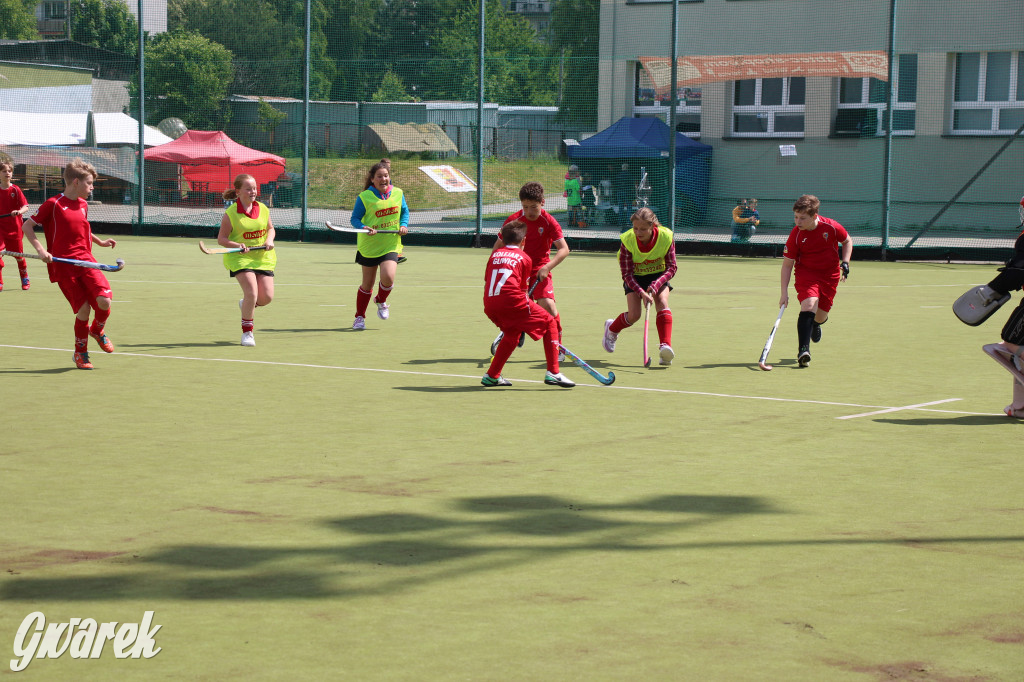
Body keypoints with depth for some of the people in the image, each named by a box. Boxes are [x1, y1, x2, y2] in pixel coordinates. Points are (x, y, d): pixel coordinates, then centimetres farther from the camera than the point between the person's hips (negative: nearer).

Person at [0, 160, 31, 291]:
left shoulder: (15, 190, -6)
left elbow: (25, 207, -13)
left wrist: (19, 211, -32)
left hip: (14, 228, -2)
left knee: (18, 255, 10)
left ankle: (25, 279, 35)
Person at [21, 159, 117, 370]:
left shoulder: (83, 205, 13)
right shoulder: (53, 204, -7)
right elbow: (27, 226, -3)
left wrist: (100, 242, 22)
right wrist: (40, 250, -14)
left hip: (86, 261, 5)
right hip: (63, 267, -5)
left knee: (104, 300, -16)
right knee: (83, 309, -7)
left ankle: (98, 330, 17)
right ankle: (80, 352, 16)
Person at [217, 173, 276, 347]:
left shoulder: (263, 209, 3)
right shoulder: (231, 214, -10)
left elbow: (270, 229, 15)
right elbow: (221, 239, -7)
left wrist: (269, 240, -6)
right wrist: (238, 246, -23)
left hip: (263, 257, 5)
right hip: (240, 258, -5)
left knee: (267, 297, -4)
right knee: (251, 292, -21)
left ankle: (247, 305, 33)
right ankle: (247, 331, -1)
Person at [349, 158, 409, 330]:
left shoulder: (398, 194, 2)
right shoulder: (364, 197, -8)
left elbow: (404, 211, 17)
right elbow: (355, 219, -5)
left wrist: (403, 225, -2)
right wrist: (365, 228, -24)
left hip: (391, 245, 1)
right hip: (369, 246, -1)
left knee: (388, 277, -20)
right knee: (367, 284, 7)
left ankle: (381, 301, 15)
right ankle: (360, 317, 28)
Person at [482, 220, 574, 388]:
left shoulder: (494, 254, 23)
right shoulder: (525, 258, 12)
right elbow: (523, 289, 11)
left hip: (490, 304, 5)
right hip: (511, 300, -5)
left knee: (512, 333, 31)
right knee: (549, 323, 10)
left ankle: (492, 376, 30)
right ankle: (552, 373, 1)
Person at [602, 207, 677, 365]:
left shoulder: (666, 237, -25)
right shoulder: (627, 240, -27)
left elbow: (672, 267, -18)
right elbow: (627, 273, -22)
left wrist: (655, 286, -33)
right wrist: (641, 292, -36)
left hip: (658, 275, 1)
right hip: (635, 277, -1)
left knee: (662, 303, -25)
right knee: (634, 315, -12)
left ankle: (665, 346, -37)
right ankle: (611, 328, 23)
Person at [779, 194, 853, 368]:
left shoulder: (831, 227, -15)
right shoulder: (796, 235, -15)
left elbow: (847, 241, 7)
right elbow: (787, 265, -8)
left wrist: (845, 263, -6)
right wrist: (784, 293, -12)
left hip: (830, 275, 2)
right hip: (805, 273, -2)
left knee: (820, 317, 5)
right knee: (809, 304, -27)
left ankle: (816, 323, 47)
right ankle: (803, 350, -33)